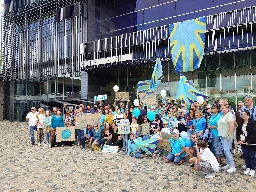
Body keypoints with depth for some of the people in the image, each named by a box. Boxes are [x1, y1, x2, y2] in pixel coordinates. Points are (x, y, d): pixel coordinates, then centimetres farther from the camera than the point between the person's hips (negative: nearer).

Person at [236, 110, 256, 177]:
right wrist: (239, 140, -3)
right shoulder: (241, 123, 8)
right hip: (243, 142, 5)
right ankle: (248, 168, 23)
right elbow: (238, 132, 12)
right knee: (246, 156, 11)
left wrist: (249, 141, -18)